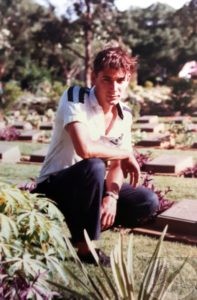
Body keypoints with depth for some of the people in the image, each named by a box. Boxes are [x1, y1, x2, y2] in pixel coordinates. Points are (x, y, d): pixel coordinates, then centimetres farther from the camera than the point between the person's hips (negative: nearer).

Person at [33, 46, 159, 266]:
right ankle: (85, 247, -17)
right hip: (54, 190, -6)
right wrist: (127, 153, -21)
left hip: (90, 187, 7)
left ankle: (80, 228, 4)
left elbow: (117, 164, -1)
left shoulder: (125, 115, -1)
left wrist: (111, 196, -21)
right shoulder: (75, 98, -22)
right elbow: (84, 149, -37)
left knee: (148, 201, -7)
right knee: (94, 167, -36)